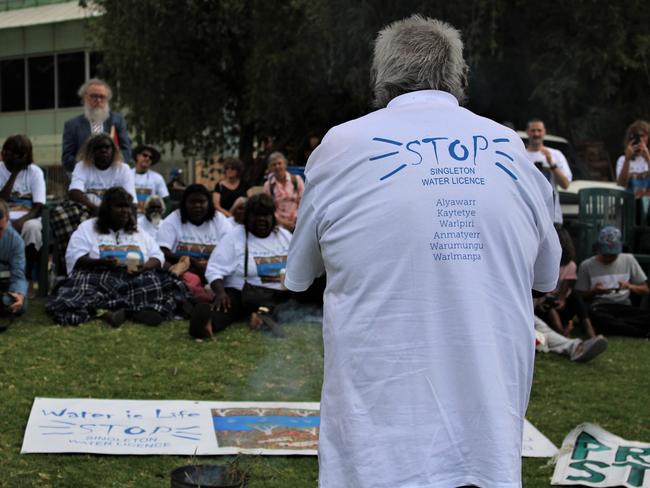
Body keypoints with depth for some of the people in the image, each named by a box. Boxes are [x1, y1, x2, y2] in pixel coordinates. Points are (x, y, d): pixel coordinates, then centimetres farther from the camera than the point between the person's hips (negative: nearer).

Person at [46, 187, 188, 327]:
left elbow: (157, 257, 17)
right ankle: (141, 309, -48)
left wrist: (144, 267, -8)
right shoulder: (87, 228, 13)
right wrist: (101, 262, -19)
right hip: (99, 278, -2)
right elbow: (74, 259, 0)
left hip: (136, 279, 3)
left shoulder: (139, 232, 24)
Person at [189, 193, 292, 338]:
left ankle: (259, 314, -43)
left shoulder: (284, 235, 14)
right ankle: (209, 321, -71)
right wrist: (220, 293, -24)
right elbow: (215, 270, -5)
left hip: (280, 297, 5)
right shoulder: (235, 237, 1)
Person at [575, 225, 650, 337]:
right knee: (594, 315, -42)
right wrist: (594, 292, -11)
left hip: (624, 307, 2)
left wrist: (629, 286, -6)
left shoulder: (628, 260, 12)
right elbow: (581, 297, 9)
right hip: (599, 308, -1)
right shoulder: (586, 265, 6)